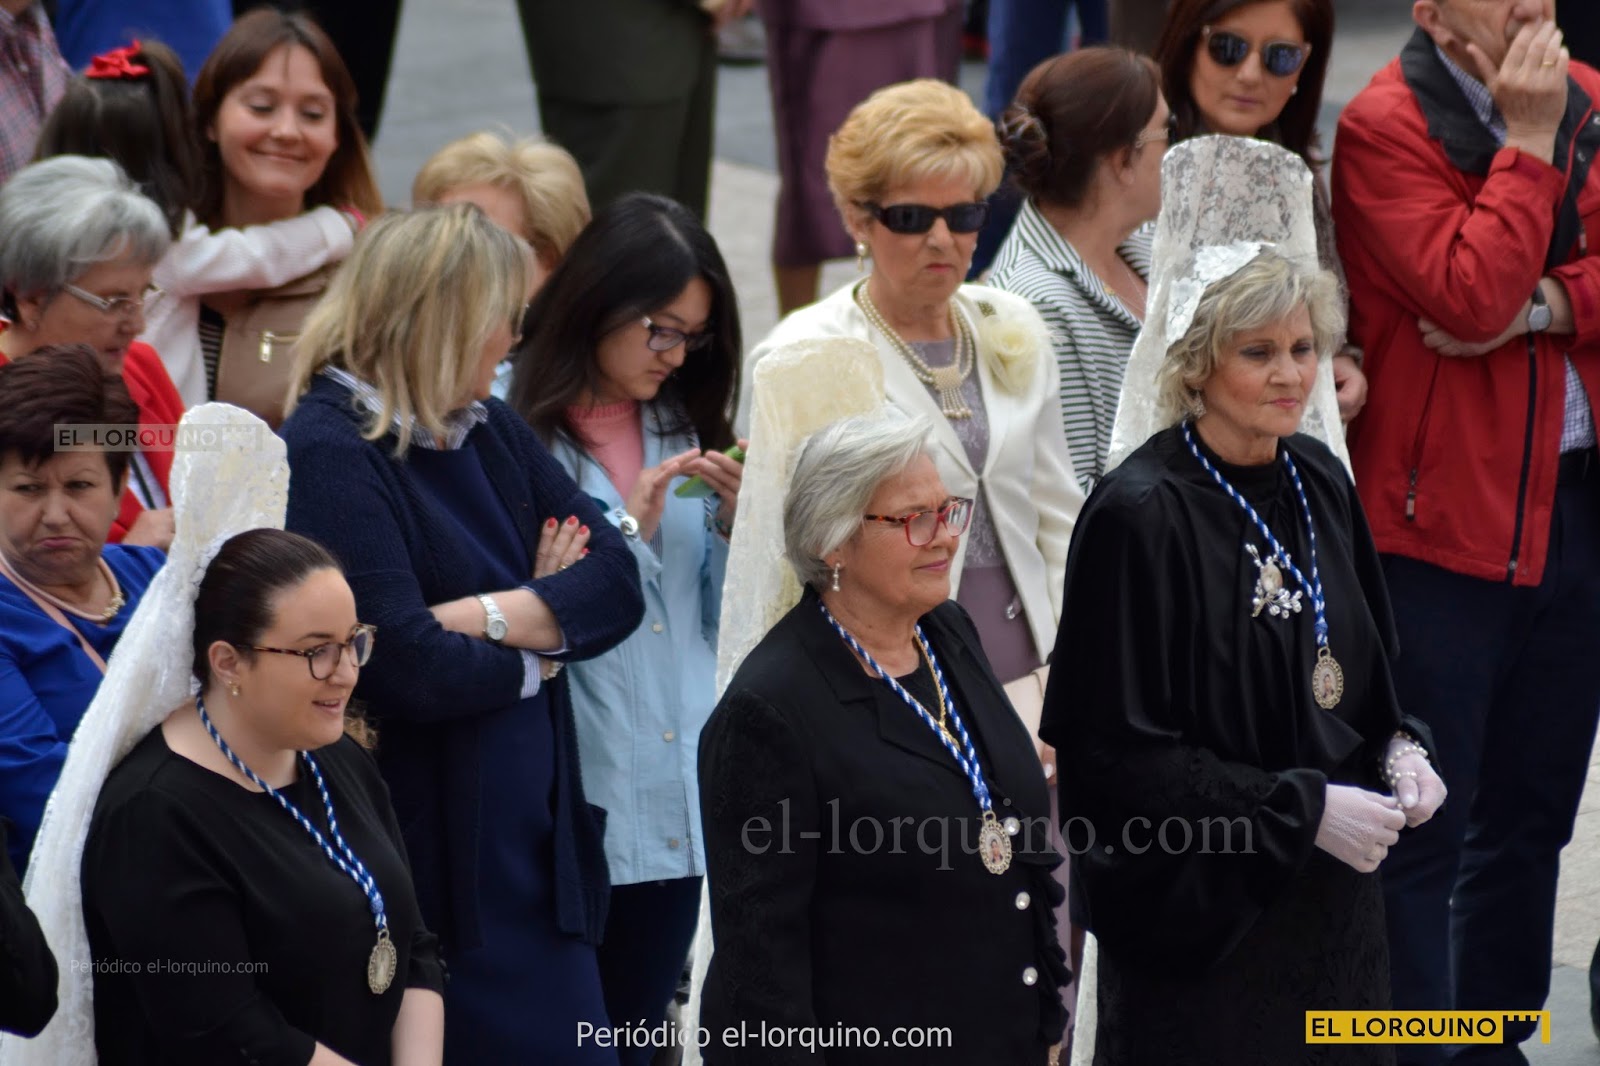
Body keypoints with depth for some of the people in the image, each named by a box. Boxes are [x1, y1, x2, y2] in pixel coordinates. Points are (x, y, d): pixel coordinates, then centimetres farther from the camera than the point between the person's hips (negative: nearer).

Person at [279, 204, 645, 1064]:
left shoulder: (490, 432, 12)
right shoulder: (331, 453, -15)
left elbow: (618, 581, 2)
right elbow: (405, 665, -23)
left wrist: (482, 616, -15)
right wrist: (534, 654, -4)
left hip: (539, 844, 8)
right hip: (433, 857, -8)